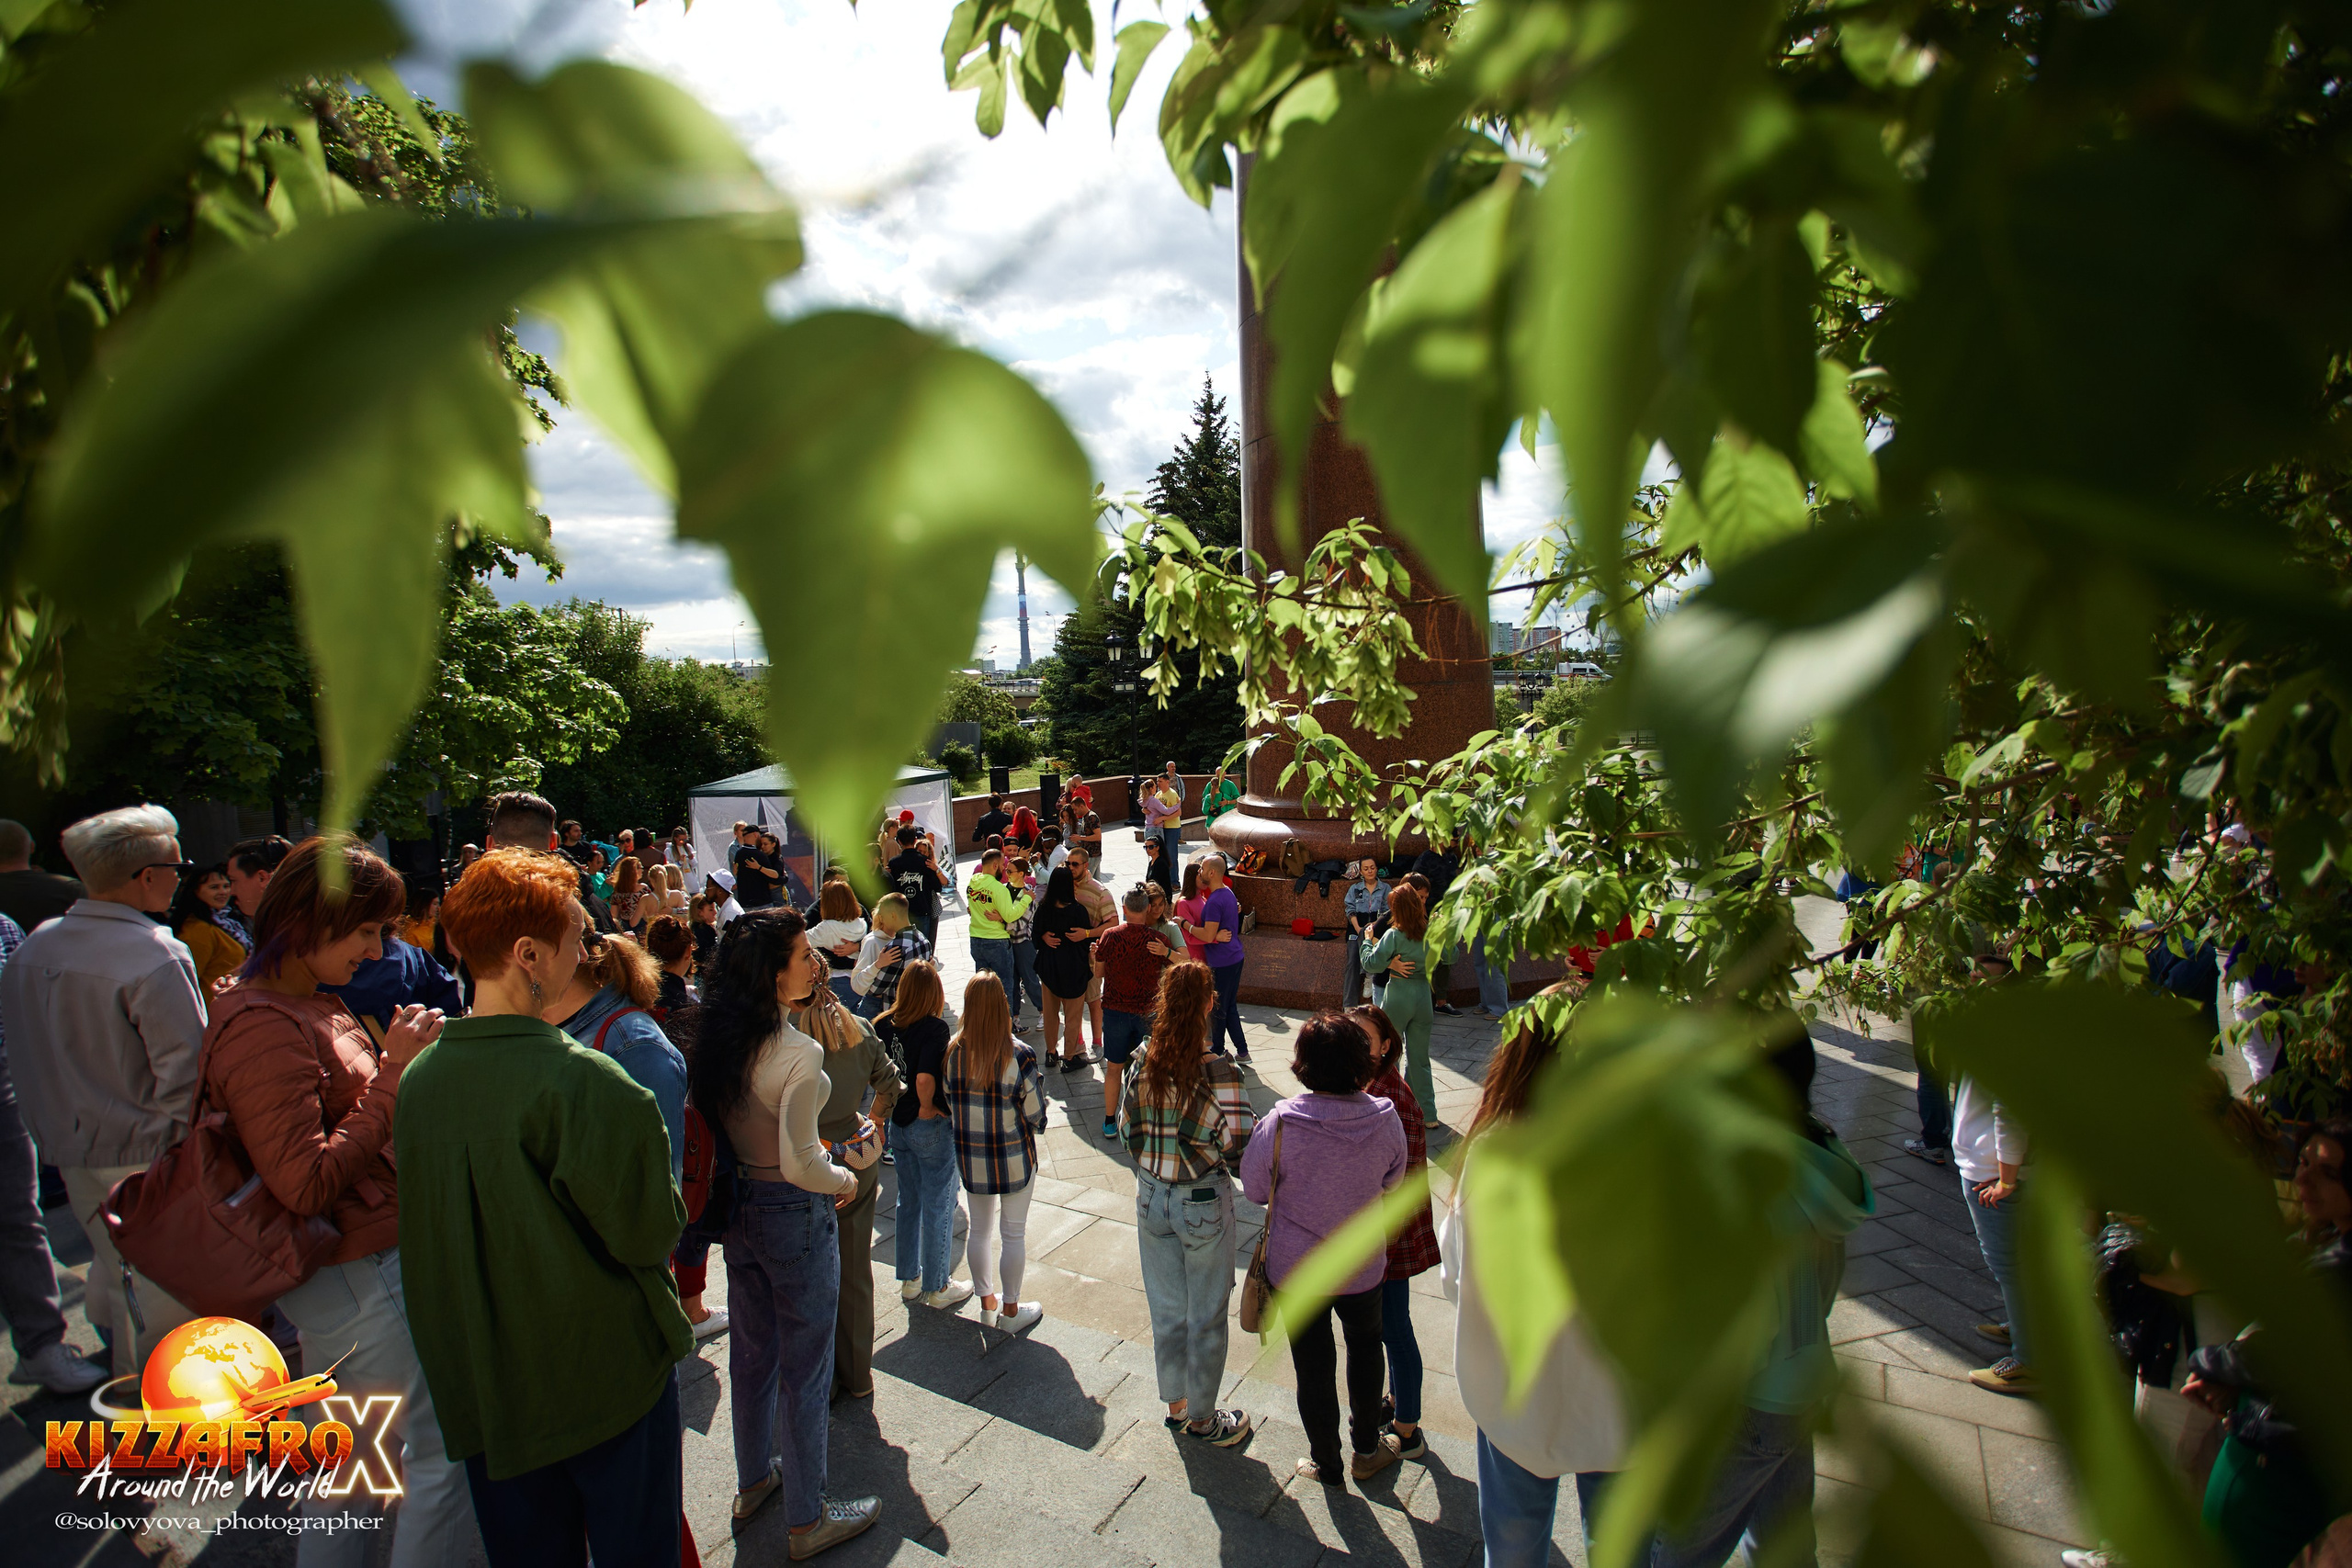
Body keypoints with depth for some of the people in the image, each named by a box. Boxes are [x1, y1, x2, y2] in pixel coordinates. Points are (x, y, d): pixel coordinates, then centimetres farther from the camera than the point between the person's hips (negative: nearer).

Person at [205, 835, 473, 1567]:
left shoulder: (315, 1006, 10)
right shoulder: (263, 1026, -21)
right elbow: (306, 1186, -25)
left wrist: (397, 1060, 2)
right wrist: (394, 1075, -23)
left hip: (344, 1267, 10)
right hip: (356, 1273, -10)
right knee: (440, 1450, 1)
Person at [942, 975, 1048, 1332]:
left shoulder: (953, 1052, -12)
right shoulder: (1019, 1055, -22)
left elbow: (947, 1102, 0)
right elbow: (1035, 1111, -14)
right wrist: (1036, 1121, 8)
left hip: (969, 1156, 4)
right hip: (1013, 1157, -3)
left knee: (979, 1230, 21)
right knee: (1013, 1233, 14)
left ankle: (987, 1303, 38)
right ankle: (1011, 1310, 28)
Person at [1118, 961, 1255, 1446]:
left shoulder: (1143, 1064, -8)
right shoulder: (1219, 1071, -23)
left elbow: (1126, 1130, 0)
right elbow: (1238, 1146, -23)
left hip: (1151, 1199, 4)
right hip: (1203, 1203, -4)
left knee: (1166, 1306, 21)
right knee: (1207, 1314, 15)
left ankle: (1176, 1404, 39)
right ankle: (1201, 1417, 32)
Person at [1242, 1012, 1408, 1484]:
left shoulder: (1280, 1124, -28)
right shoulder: (1386, 1119, -22)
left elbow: (1255, 1189, -12)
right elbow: (1392, 1181, -3)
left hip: (1295, 1268, -2)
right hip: (1362, 1267, 2)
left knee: (1313, 1365, 20)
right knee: (1366, 1347, 29)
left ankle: (1326, 1462, 39)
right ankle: (1367, 1449, 45)